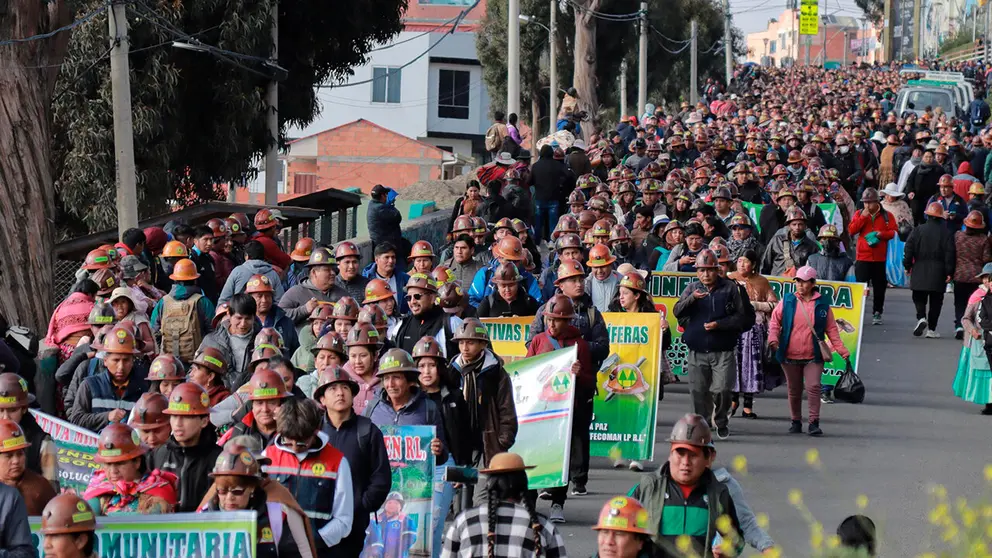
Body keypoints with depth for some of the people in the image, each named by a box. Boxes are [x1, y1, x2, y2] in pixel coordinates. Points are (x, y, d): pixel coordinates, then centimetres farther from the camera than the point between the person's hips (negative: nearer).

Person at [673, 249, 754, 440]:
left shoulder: (730, 288, 0)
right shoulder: (692, 289, 9)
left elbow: (743, 317, -2)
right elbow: (677, 312, -5)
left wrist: (719, 324, -12)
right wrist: (692, 299, -23)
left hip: (723, 352, -3)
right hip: (697, 351, 3)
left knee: (721, 390, -9)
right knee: (698, 392, 3)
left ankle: (721, 422, 14)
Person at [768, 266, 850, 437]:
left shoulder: (822, 304, 3)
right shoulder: (787, 301, 4)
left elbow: (831, 329, 8)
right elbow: (775, 321, 5)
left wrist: (842, 350, 3)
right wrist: (773, 339, -12)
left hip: (813, 357, -1)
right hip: (790, 356, 1)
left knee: (813, 386, -13)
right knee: (794, 390, 10)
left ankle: (814, 423, -9)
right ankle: (796, 421, 23)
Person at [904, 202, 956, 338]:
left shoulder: (918, 230, -2)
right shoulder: (947, 233, -2)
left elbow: (909, 249, -2)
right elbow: (950, 254, -5)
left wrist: (907, 265, 9)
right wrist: (949, 273, -1)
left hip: (919, 270, 0)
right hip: (938, 271, 0)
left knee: (919, 297, 10)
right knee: (935, 301, 7)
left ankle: (921, 317, -16)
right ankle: (931, 329, 5)